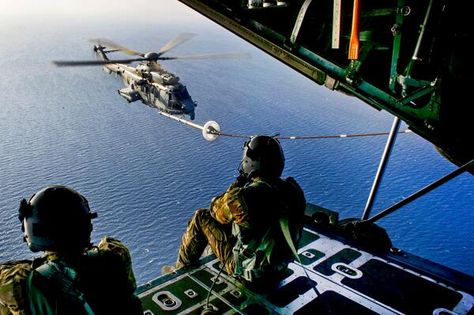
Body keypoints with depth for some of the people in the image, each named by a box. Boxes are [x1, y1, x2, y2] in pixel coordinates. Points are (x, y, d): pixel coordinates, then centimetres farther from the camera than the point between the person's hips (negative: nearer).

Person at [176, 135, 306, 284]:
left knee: (201, 217, 6)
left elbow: (215, 209, -8)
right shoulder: (294, 190, -13)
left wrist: (237, 184, 0)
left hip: (250, 272, -6)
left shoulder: (241, 197, -30)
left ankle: (183, 268, 28)